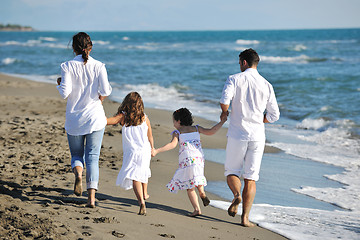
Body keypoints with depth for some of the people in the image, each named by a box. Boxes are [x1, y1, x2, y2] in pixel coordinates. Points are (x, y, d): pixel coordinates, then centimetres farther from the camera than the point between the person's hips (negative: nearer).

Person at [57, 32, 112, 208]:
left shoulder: (68, 66, -7)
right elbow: (105, 91, -12)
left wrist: (59, 84, 6)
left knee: (76, 155, 17)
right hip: (95, 118, 0)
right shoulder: (98, 66, -4)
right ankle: (91, 197, -5)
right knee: (93, 157, 4)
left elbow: (65, 93, -14)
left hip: (74, 119, 0)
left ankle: (78, 173, -16)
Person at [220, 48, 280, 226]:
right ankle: (245, 218, 4)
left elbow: (225, 100, -19)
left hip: (237, 134, -2)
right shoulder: (266, 85, 6)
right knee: (250, 178, 7)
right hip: (257, 136, 2)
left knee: (232, 171, 15)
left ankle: (237, 194, -15)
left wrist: (224, 112, 3)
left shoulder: (234, 79, -2)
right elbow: (274, 115, 5)